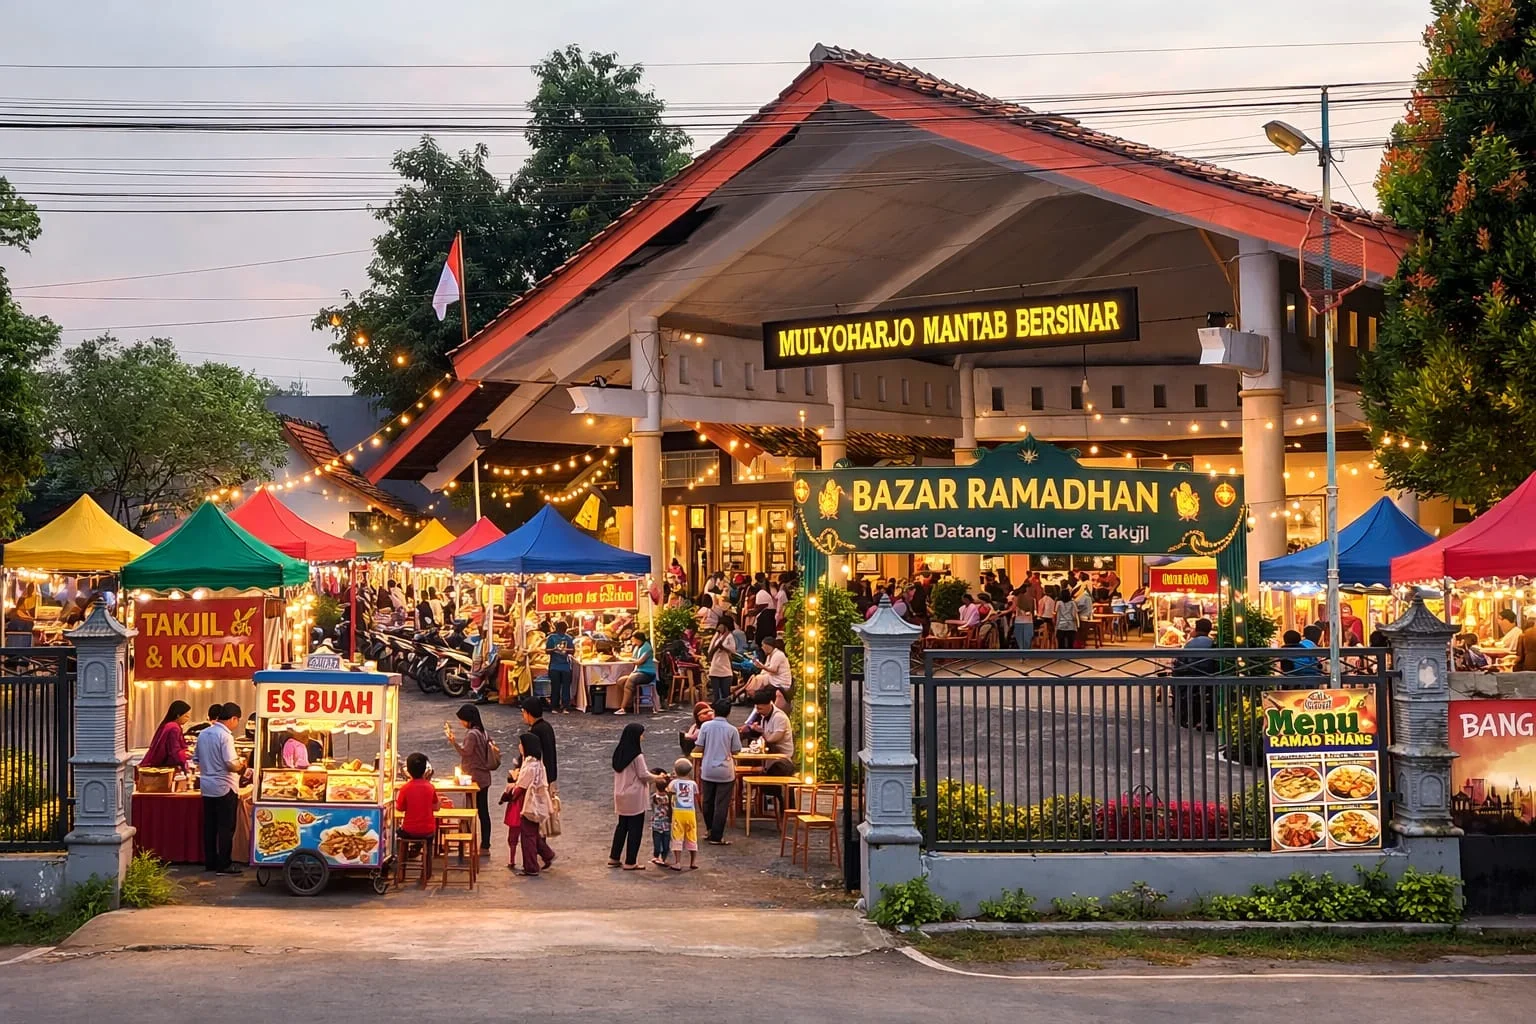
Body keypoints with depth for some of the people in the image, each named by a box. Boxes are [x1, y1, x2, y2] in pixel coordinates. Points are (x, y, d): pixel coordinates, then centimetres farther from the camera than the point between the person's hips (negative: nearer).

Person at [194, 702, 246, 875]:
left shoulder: (203, 734, 6)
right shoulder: (225, 736, -18)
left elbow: (198, 761, 15)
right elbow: (231, 765, -22)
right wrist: (241, 764, -2)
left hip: (207, 787, 7)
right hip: (225, 789, -7)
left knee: (210, 826, 13)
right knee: (226, 828, 0)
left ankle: (210, 862, 18)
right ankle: (224, 865, 2)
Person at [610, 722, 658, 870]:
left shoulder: (618, 753, 3)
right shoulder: (637, 756, -19)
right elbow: (644, 776, -14)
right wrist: (657, 779, 4)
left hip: (621, 796, 7)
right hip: (635, 798, -7)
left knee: (622, 826, 19)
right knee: (635, 829, 3)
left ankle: (613, 858, 23)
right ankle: (630, 862, 6)